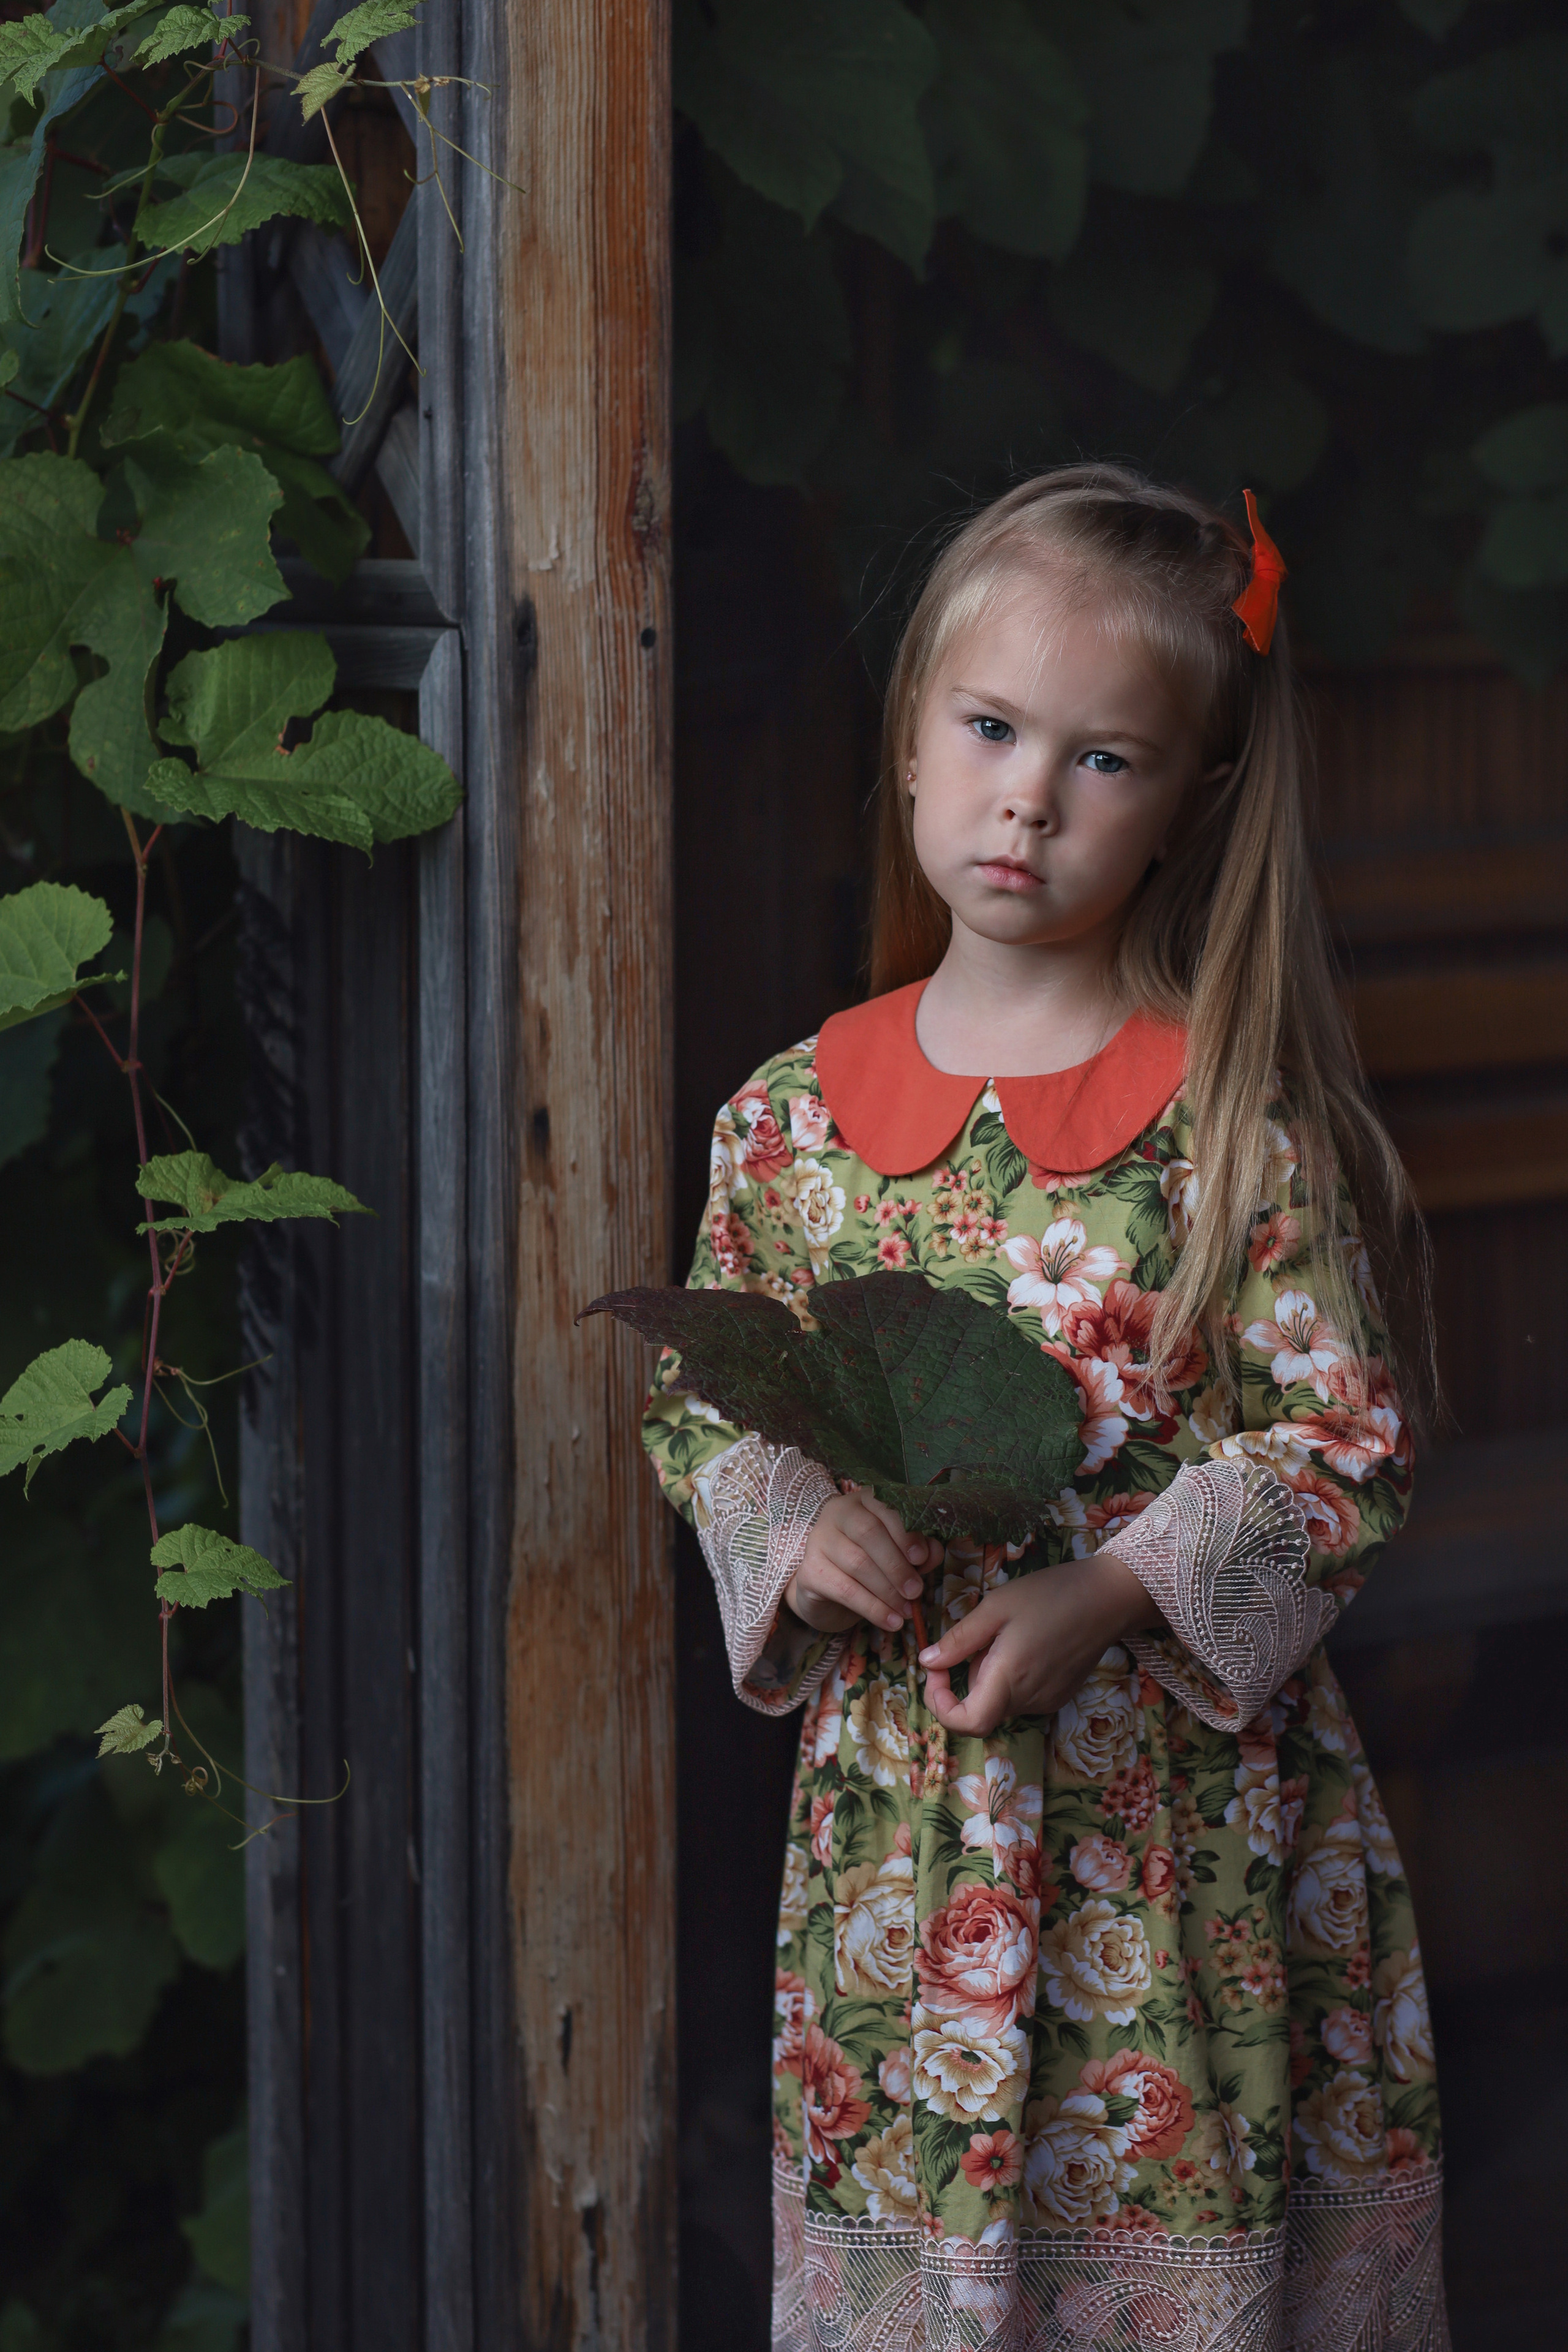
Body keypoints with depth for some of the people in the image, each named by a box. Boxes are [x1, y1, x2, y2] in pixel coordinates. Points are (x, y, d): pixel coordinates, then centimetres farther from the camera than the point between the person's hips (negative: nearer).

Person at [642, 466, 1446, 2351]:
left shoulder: (1232, 1121, -7)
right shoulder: (794, 1114, 3)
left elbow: (1347, 1449, -8)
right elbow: (700, 1399, 13)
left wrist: (1102, 1599, -18)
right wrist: (792, 1525, -8)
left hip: (1190, 1797, -3)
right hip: (894, 1794, 3)